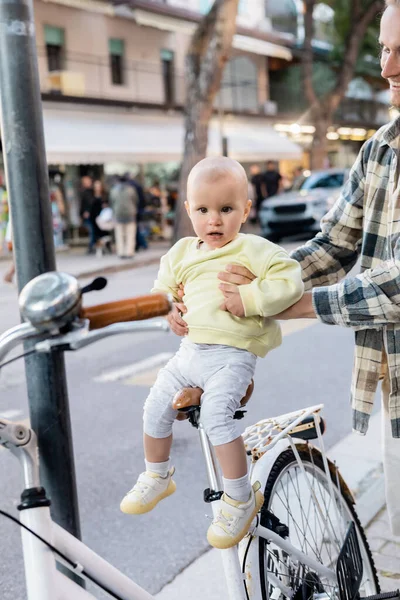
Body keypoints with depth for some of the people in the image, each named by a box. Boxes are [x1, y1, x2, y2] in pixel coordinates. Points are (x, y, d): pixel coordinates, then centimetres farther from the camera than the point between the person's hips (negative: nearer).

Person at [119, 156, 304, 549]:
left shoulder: (253, 250, -7)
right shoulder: (182, 253, 13)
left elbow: (289, 282, -17)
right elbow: (162, 290, 25)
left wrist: (244, 298, -22)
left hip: (233, 354, -7)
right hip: (190, 350, 7)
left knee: (216, 414, -22)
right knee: (157, 406, 7)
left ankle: (240, 497, -3)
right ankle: (157, 477, 32)